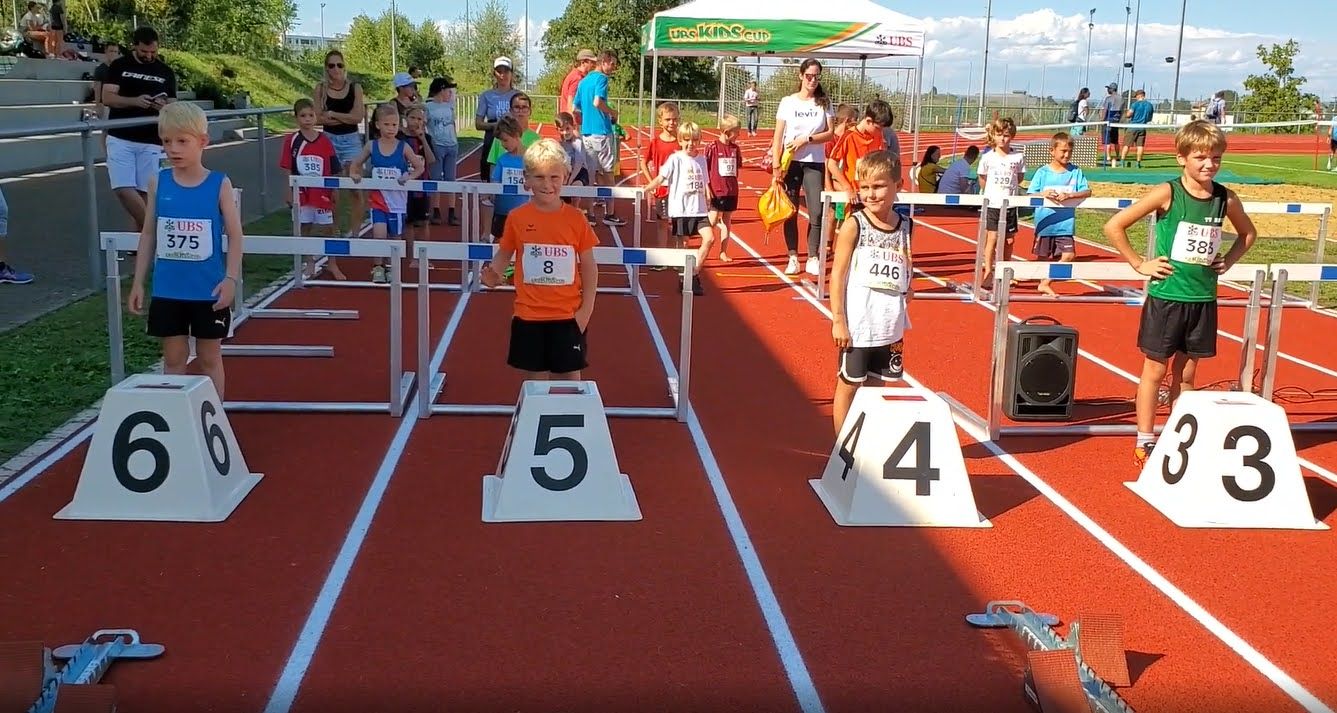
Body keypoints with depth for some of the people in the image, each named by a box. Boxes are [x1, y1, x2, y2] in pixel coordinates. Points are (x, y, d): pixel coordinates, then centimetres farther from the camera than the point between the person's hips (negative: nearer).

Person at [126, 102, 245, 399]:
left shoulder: (219, 184, -8)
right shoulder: (158, 182, -1)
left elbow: (235, 235, -5)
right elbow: (148, 234, 5)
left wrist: (231, 278, -14)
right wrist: (138, 282, 5)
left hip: (209, 290, -2)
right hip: (167, 290, 2)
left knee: (210, 358, 10)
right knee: (173, 357, 12)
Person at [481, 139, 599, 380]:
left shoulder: (576, 219, -4)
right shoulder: (517, 218, -3)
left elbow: (589, 266, 1)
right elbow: (504, 253, 8)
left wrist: (587, 308, -4)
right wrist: (493, 273, -14)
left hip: (568, 316, -1)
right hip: (529, 316, 1)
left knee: (570, 378, 7)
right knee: (534, 379, 10)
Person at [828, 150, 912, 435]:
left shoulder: (905, 226, 5)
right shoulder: (854, 225, -9)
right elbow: (838, 274, -9)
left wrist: (907, 288, 0)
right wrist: (838, 321, -12)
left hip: (890, 326, 4)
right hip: (857, 325, -4)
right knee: (848, 385, 6)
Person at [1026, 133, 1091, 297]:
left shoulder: (1075, 171, 2)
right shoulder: (1042, 172, -2)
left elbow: (1087, 191, -5)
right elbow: (1030, 195, -4)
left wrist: (1070, 195, -21)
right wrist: (1044, 194, -23)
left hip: (1065, 223, 2)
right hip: (1045, 222, -2)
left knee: (1068, 255, -5)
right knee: (1043, 256, 9)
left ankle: (1045, 283, 8)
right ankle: (1044, 283, 27)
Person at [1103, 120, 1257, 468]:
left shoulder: (1226, 198, 0)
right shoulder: (1167, 193, -13)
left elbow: (1248, 233, 20)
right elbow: (1114, 226, -13)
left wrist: (1228, 260, 6)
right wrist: (1140, 264, -11)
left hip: (1204, 298, 4)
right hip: (1166, 297, -4)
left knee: (1186, 373, 12)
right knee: (1155, 370, 6)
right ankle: (1144, 441, 16)